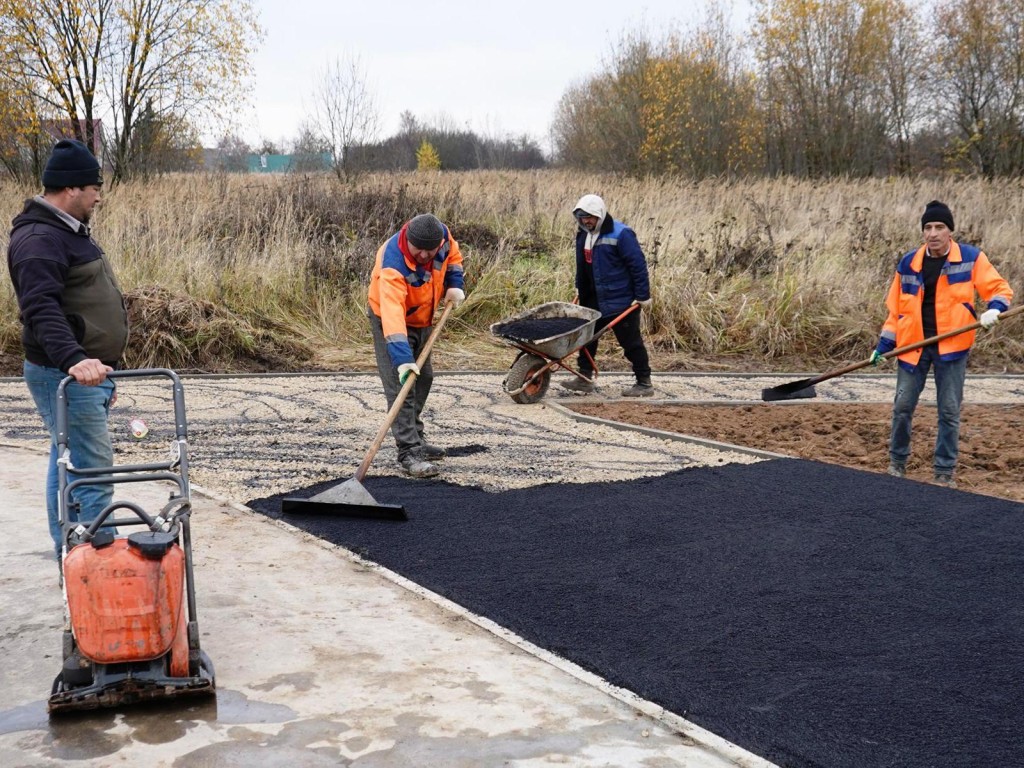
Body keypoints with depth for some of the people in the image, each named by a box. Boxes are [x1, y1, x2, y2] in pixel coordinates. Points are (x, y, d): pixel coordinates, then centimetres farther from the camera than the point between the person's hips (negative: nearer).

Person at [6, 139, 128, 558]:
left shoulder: (68, 232, 18)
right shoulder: (38, 239, -17)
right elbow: (42, 310, -28)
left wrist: (103, 369, 28)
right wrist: (73, 358, -41)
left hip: (86, 372, 10)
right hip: (65, 377, -10)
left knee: (69, 464, 15)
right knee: (93, 468, -9)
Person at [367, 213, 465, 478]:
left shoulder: (442, 235, -20)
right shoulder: (392, 264, -39)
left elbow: (453, 255, 6)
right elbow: (392, 313, -48)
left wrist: (454, 284, -9)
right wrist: (402, 358, -55)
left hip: (422, 319, 7)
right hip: (391, 322, -7)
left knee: (423, 379, 18)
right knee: (401, 385, -16)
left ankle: (415, 437, 34)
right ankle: (408, 451, -15)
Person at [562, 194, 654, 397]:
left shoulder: (620, 234, -16)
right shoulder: (583, 235, 7)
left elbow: (638, 265, -16)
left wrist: (643, 296, -16)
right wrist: (579, 288, 23)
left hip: (621, 301, -7)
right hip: (594, 299, 8)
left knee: (630, 342, 0)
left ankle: (644, 384, 9)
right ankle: (585, 378, 20)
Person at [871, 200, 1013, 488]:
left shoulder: (971, 258, -3)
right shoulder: (908, 263, 4)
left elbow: (998, 288, 0)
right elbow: (896, 308, 9)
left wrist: (994, 309, -21)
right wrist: (884, 345, 5)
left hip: (952, 346, -2)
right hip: (914, 345, 2)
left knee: (949, 411, 2)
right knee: (902, 407, 4)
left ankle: (945, 471, 14)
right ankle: (897, 462, 24)